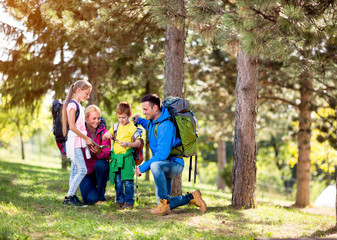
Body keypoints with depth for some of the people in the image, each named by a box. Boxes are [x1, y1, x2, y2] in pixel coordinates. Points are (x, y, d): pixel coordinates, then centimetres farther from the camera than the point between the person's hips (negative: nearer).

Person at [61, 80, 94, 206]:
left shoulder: (77, 105, 17)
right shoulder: (72, 104, -12)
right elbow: (72, 126, -18)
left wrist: (86, 139, 11)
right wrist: (86, 138, -12)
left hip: (79, 142, 9)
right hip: (74, 141, -9)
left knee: (75, 170, 9)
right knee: (82, 170, -12)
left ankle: (72, 196, 11)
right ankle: (69, 196, -8)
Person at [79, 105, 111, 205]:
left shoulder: (103, 132, -3)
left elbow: (107, 153, -13)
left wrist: (99, 153, -36)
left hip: (101, 169, 1)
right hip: (86, 171, -1)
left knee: (100, 164, -35)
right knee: (90, 199, -22)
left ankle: (101, 196, -12)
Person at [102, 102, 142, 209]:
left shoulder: (132, 128, -3)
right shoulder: (115, 127, 14)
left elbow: (138, 143, -11)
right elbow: (103, 138, 17)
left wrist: (128, 144, -28)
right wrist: (106, 135, -7)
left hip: (127, 158, -5)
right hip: (115, 158, 5)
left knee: (128, 181, -6)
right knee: (118, 181, 9)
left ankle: (129, 202, 2)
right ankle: (120, 200, 20)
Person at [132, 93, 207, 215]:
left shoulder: (165, 126, -24)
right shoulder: (153, 121, 5)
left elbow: (162, 154, -31)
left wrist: (143, 167, -26)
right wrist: (140, 121, 22)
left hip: (175, 164, -9)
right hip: (164, 166, 9)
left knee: (155, 165, -42)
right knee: (163, 205, 5)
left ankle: (164, 201, -31)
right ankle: (191, 198, 24)